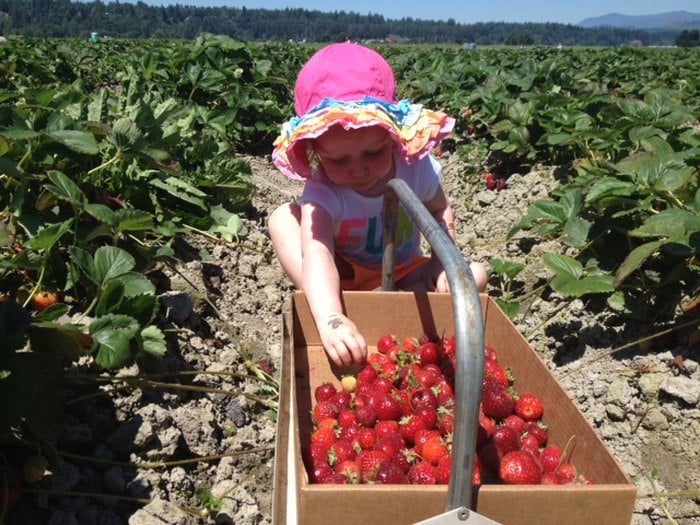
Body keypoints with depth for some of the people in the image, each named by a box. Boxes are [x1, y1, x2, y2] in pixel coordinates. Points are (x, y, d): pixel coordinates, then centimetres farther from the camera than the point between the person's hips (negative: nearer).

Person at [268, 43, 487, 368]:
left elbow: (439, 210, 0)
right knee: (282, 219, -25)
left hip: (403, 277, 3)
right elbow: (317, 252, -49)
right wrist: (330, 319, -67)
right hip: (341, 278, -2)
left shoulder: (416, 168, -20)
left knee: (475, 275, -19)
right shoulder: (322, 193, -31)